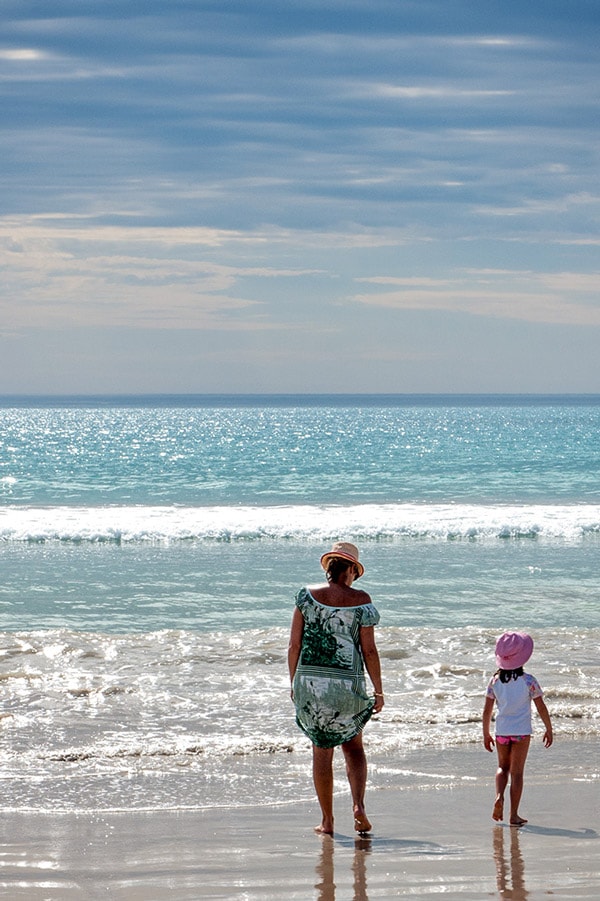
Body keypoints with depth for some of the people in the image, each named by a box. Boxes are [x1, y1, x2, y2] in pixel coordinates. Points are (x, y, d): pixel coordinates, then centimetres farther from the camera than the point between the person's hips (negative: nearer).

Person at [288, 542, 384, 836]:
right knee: (353, 745, 16)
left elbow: (294, 645, 0)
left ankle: (327, 820, 11)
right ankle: (358, 805, -4)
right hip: (347, 684, -1)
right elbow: (369, 650, -4)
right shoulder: (360, 600, -5)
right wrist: (378, 691, 3)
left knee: (321, 750, 10)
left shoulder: (307, 596, -1)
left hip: (309, 680, 1)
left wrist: (293, 682, 12)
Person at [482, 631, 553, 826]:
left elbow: (487, 710, 2)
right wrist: (549, 730, 9)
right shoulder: (528, 681, -9)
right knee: (516, 772, 3)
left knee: (503, 767, 22)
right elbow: (541, 708, -4)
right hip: (521, 732, -2)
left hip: (501, 731, 2)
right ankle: (514, 815, 3)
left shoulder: (495, 681, -2)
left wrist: (486, 734, 14)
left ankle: (499, 795, -4)